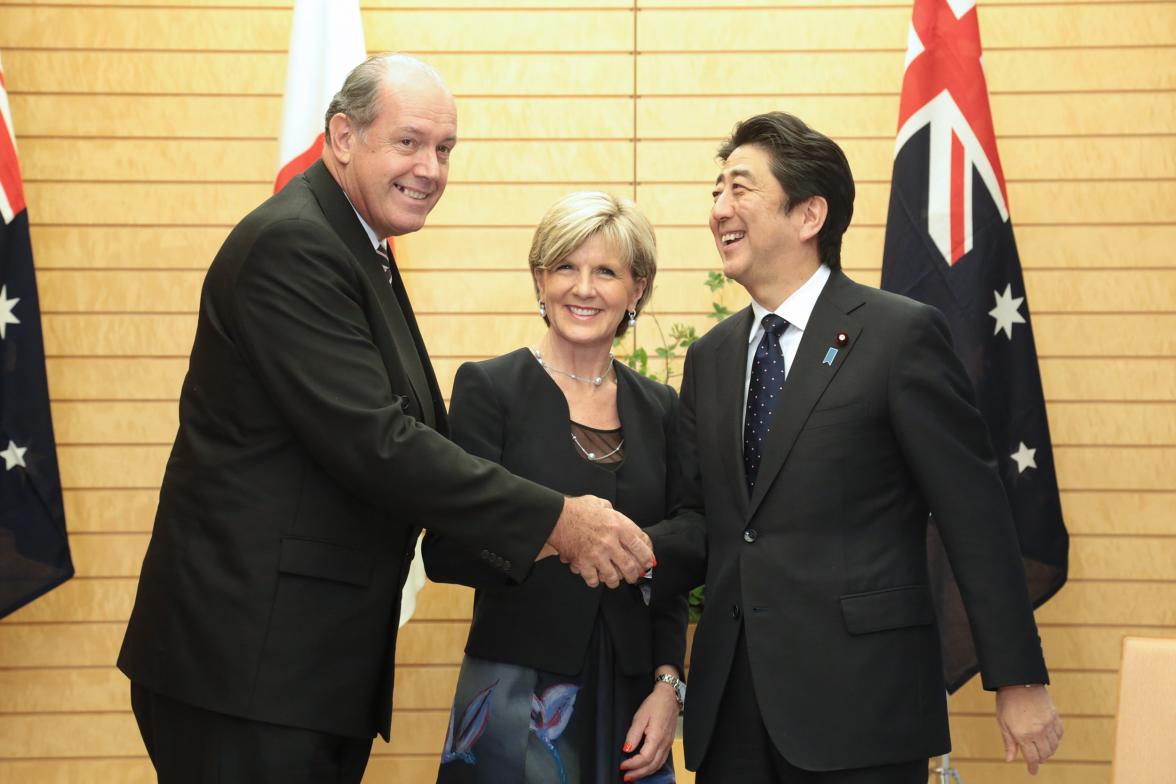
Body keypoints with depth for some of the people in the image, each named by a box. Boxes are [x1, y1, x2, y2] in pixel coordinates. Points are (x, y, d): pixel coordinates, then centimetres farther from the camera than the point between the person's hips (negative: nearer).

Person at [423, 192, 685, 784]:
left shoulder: (658, 407, 9)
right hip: (518, 691, -4)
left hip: (631, 699, 4)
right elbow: (445, 553, -11)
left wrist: (667, 684, 1)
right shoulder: (488, 387, -4)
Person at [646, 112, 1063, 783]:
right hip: (732, 706, 6)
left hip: (859, 703, -5)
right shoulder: (710, 356, 13)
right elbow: (706, 523, 14)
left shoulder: (901, 335, -6)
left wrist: (1019, 681, -7)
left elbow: (976, 518, -7)